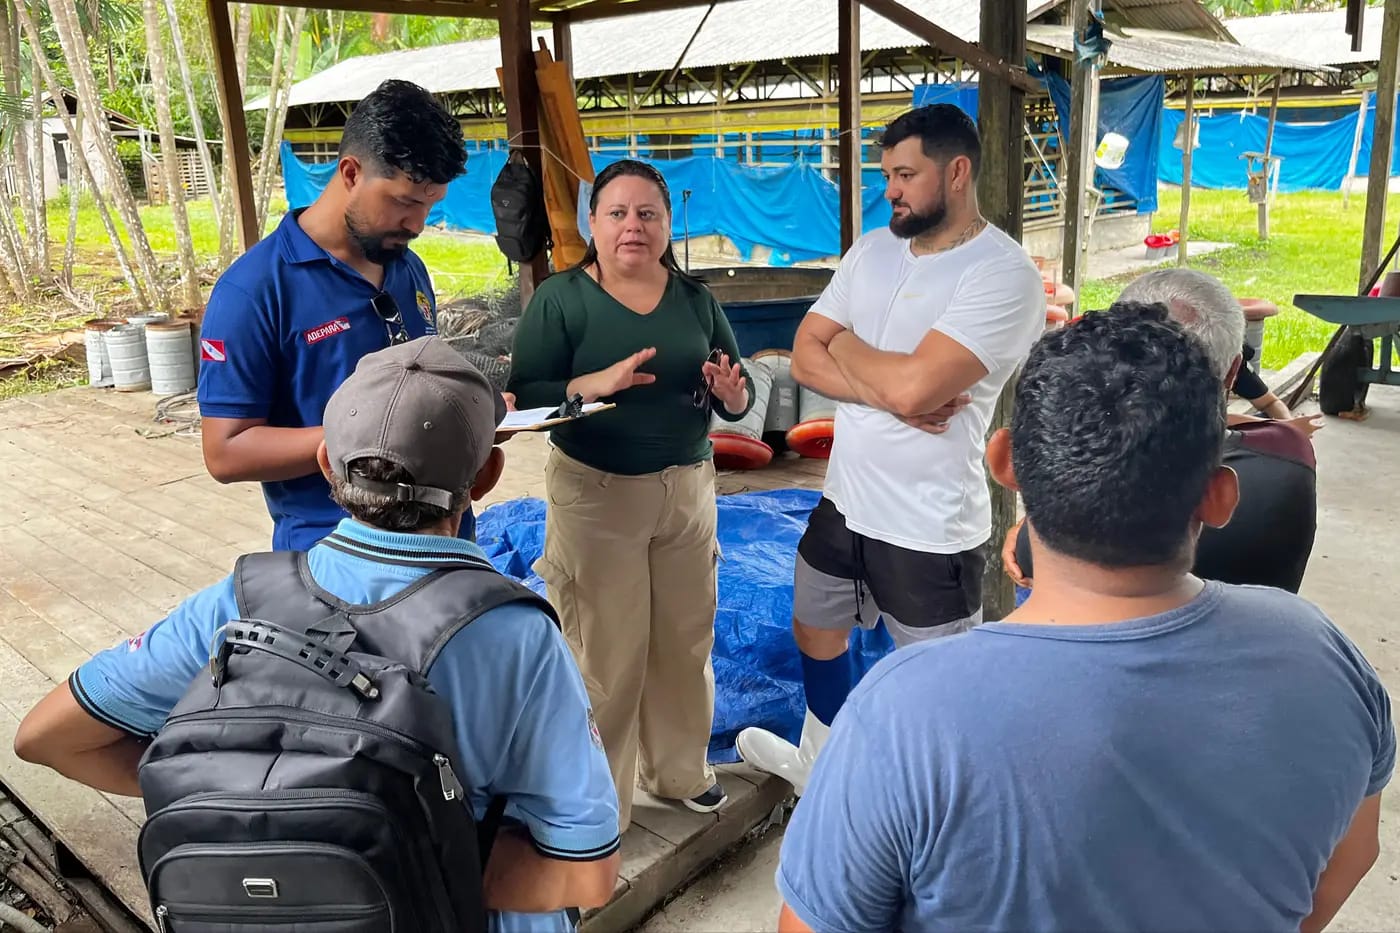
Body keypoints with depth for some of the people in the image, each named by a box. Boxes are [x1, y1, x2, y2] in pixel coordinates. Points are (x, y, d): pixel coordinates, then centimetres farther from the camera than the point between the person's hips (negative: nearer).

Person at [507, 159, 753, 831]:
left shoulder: (695, 298, 6)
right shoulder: (560, 298, -6)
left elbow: (735, 405, 8)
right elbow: (524, 395, -13)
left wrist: (731, 391, -15)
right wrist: (599, 383, -29)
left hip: (688, 490, 4)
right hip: (596, 494, -4)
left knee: (686, 641, 15)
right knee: (606, 654, 3)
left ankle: (679, 769, 38)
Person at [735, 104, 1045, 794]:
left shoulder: (1004, 275, -18)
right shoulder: (872, 250, 4)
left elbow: (914, 385, -29)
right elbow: (805, 357, -1)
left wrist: (845, 344, -9)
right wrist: (889, 392, -18)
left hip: (931, 529, -8)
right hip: (843, 500, 8)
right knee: (815, 630, 26)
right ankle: (818, 763, 52)